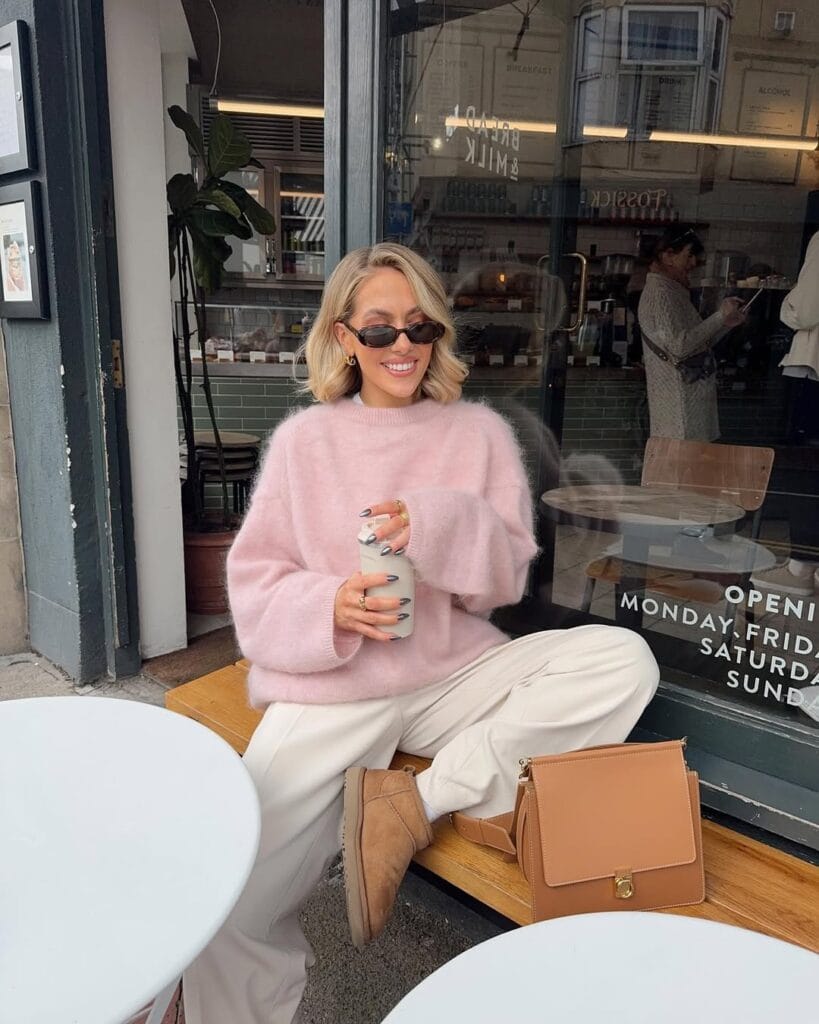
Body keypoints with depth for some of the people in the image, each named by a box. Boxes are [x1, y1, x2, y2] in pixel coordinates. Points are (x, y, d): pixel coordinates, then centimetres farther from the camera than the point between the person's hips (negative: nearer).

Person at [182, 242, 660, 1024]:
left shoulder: (480, 433, 6)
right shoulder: (304, 439, 4)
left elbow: (506, 577, 4)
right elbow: (253, 585, 3)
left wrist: (442, 527, -16)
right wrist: (329, 609, -19)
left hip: (453, 674, 3)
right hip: (330, 688, -2)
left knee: (624, 661, -20)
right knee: (224, 914, -19)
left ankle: (419, 802, -15)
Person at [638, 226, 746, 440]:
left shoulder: (675, 291, 17)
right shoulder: (659, 293, -13)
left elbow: (698, 341, 19)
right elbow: (679, 345, -23)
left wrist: (724, 321, 5)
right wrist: (720, 318, -15)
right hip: (678, 399, -10)